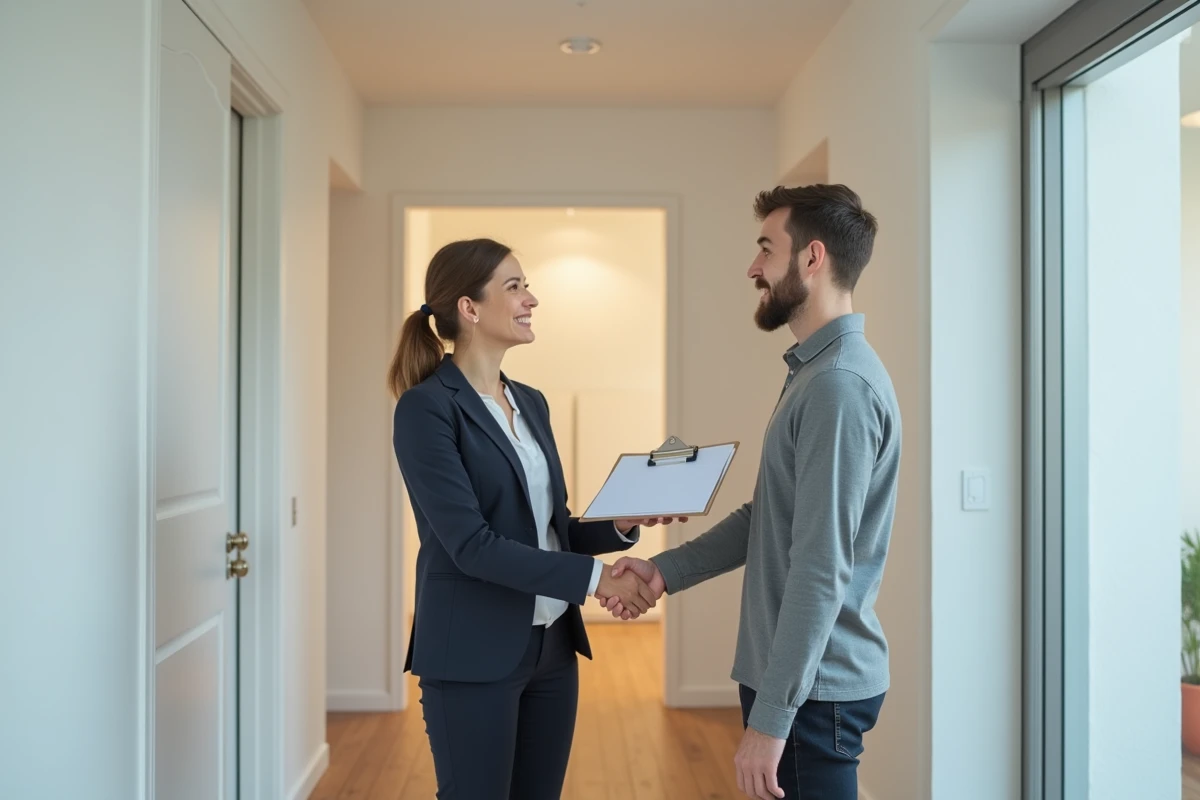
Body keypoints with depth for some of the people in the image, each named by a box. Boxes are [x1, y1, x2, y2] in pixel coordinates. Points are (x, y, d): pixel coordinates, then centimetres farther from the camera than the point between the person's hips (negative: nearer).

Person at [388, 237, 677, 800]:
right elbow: (471, 543, -20)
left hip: (552, 644, 7)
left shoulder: (531, 402, 11)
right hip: (475, 654, -7)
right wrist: (597, 578, -20)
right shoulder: (427, 406, -13)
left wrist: (623, 525, -4)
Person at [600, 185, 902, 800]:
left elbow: (822, 570, -24)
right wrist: (665, 571, 6)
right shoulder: (813, 373, 11)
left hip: (813, 690, -9)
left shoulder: (840, 385, -20)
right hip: (784, 674, 9)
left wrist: (770, 718, -22)